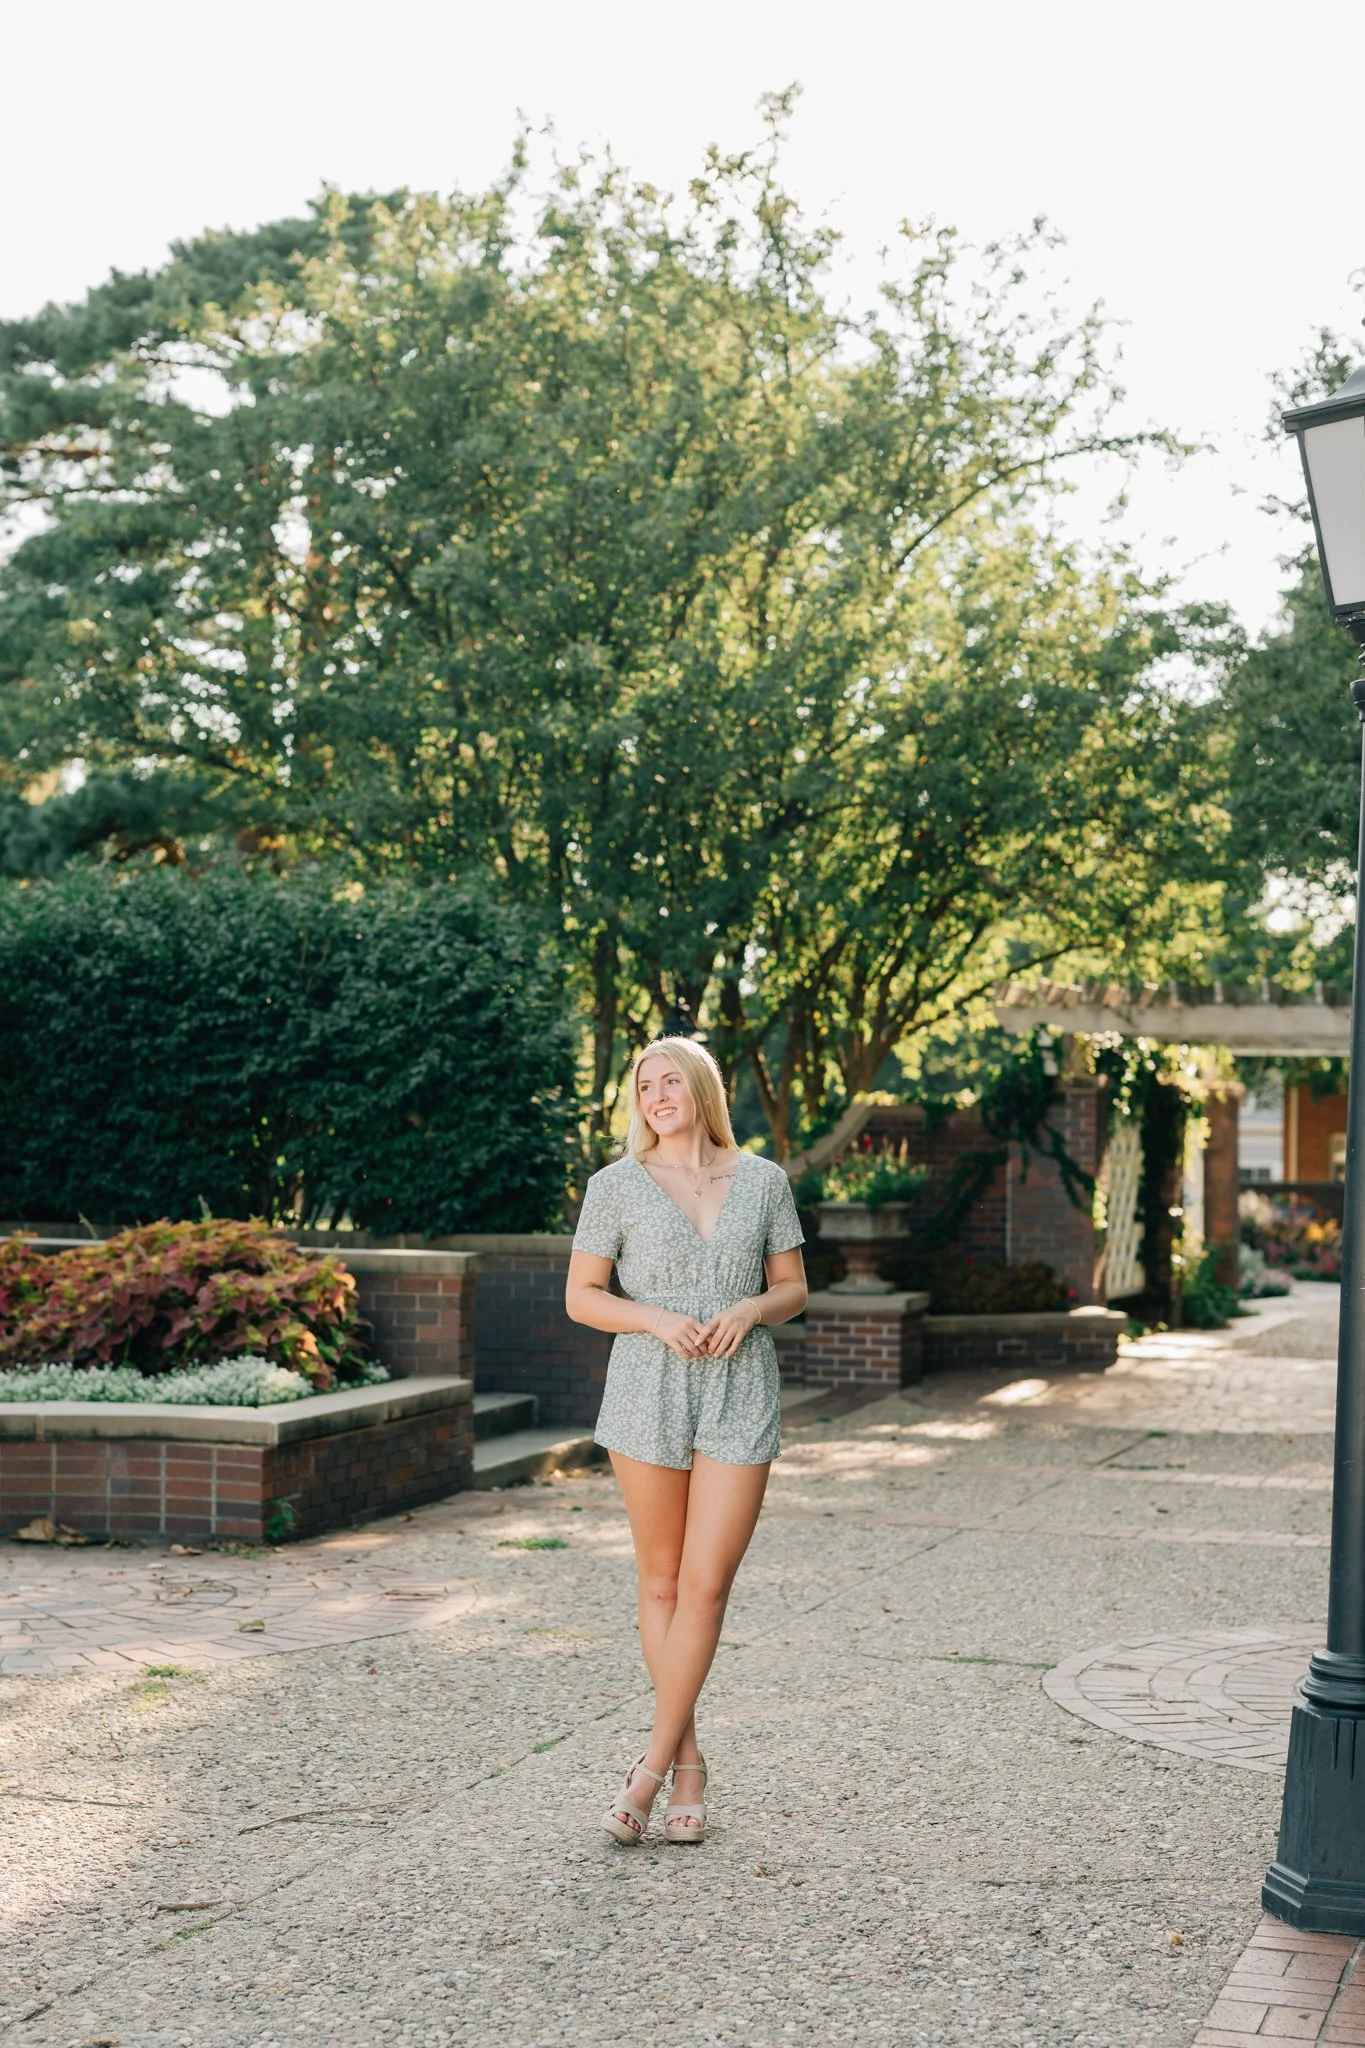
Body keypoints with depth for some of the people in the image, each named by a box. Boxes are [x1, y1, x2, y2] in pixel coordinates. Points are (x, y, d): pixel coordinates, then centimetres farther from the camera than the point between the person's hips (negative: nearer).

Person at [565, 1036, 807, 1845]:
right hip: (649, 1395, 0)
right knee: (661, 1583, 7)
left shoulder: (764, 1181, 5)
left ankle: (653, 1767, 4)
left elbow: (793, 1288, 11)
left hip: (742, 1397, 0)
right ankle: (689, 1763, 20)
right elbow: (582, 1296, 3)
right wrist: (655, 1319, -14)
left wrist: (751, 1309, -11)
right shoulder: (617, 1186, 1)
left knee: (706, 1586, -5)